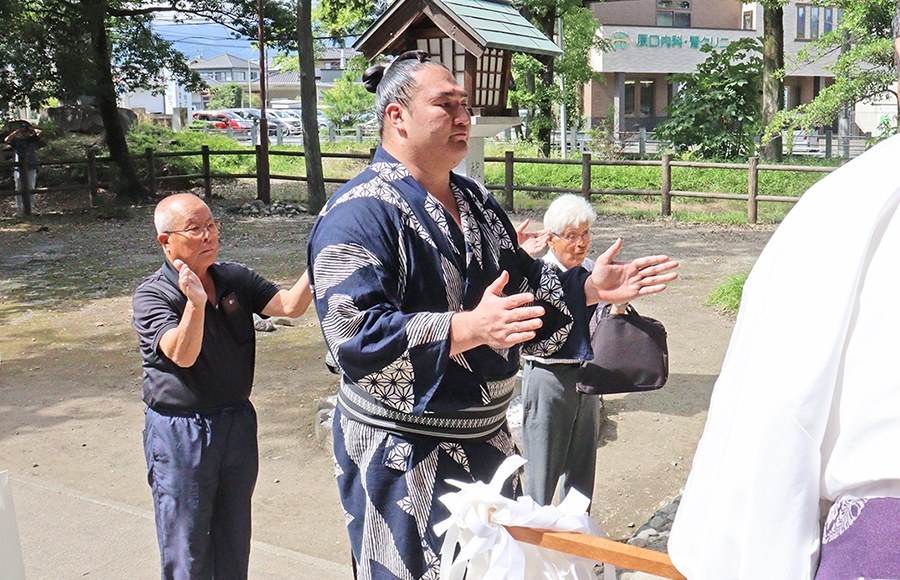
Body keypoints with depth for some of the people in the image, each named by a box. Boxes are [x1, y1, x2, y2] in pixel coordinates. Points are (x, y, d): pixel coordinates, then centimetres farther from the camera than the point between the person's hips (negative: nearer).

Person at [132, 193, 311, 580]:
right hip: (180, 434, -5)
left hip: (238, 423, 5)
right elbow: (182, 355, -27)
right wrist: (196, 304, -44)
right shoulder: (151, 295, -12)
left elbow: (290, 305, -10)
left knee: (235, 543, 18)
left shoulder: (235, 279, 3)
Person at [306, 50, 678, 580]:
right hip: (403, 453, -8)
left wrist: (590, 287, 5)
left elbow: (522, 283, 20)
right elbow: (357, 335, -26)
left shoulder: (477, 203, 12)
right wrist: (470, 328, -35)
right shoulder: (360, 213, -16)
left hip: (488, 435, 8)